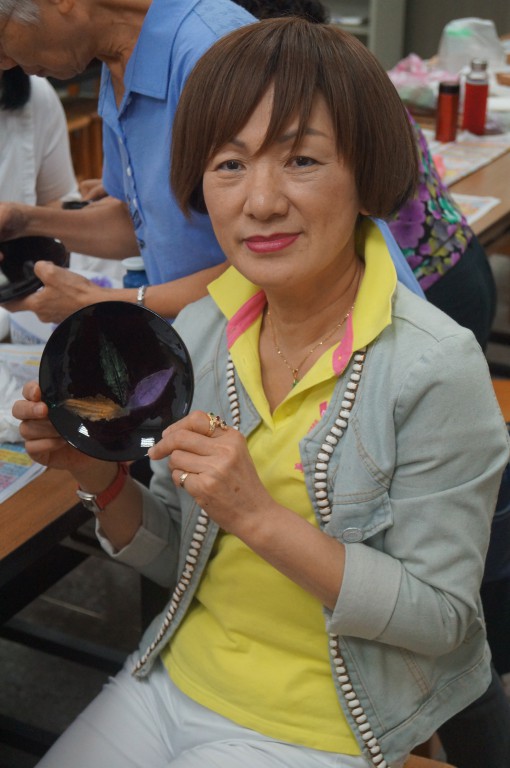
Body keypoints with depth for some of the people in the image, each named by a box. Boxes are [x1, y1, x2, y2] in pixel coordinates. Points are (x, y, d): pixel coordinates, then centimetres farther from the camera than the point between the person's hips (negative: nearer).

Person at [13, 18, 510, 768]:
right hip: (179, 676, 5)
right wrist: (103, 480, -15)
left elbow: (441, 616, -17)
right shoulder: (200, 331, -4)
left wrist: (259, 515, -28)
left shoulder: (435, 368, -22)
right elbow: (177, 560, 5)